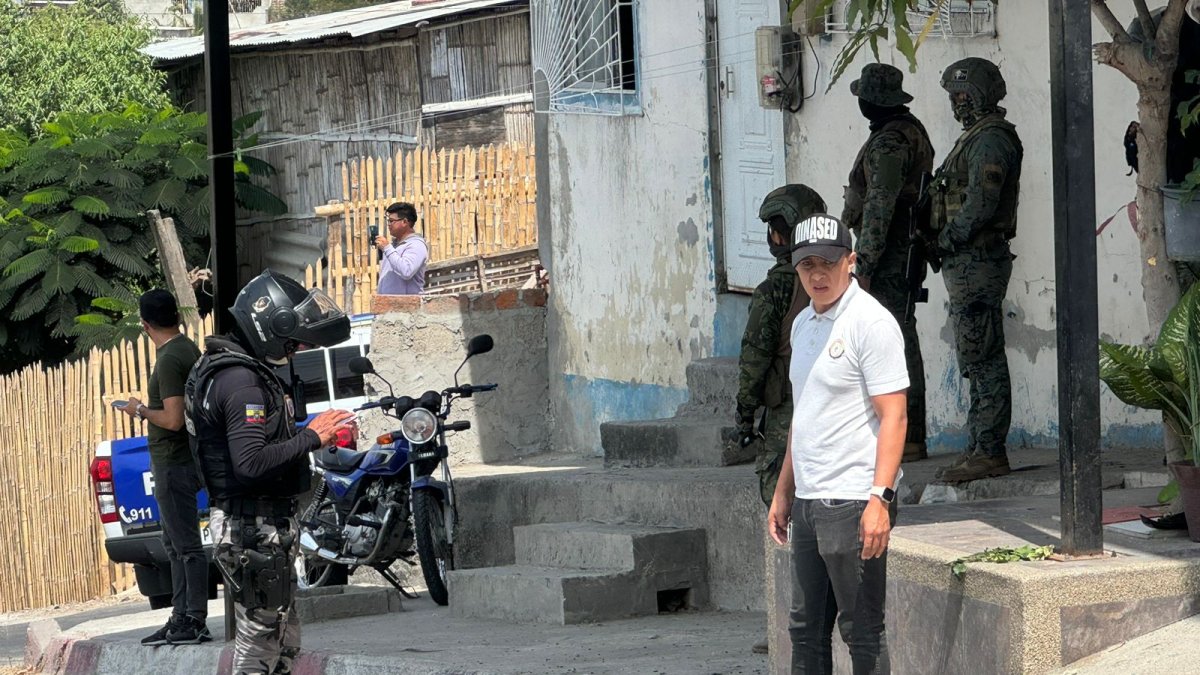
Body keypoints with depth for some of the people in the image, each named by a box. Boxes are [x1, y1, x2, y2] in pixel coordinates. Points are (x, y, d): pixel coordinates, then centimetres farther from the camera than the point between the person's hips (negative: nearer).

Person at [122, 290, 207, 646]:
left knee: (186, 545, -8)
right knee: (175, 546, 15)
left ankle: (195, 621, -7)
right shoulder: (189, 349, 11)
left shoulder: (170, 360, -19)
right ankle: (182, 618, 19)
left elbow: (173, 419, -24)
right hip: (179, 460, 11)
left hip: (174, 464, -11)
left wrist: (141, 411, -9)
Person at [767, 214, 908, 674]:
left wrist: (881, 498, -24)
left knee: (862, 632, -5)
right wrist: (783, 492, 25)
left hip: (854, 503, -9)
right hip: (808, 500, 9)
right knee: (805, 628, 13)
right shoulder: (803, 324, 16)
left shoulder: (870, 322, -11)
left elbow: (893, 415, -16)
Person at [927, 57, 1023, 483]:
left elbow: (980, 205, -22)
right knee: (980, 360, 13)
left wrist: (948, 239, -14)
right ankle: (982, 449, 17)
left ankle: (988, 452, -9)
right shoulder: (978, 137, 19)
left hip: (978, 262, -11)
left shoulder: (991, 140, -14)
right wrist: (946, 244, 13)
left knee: (983, 359, -9)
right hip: (969, 264, 11)